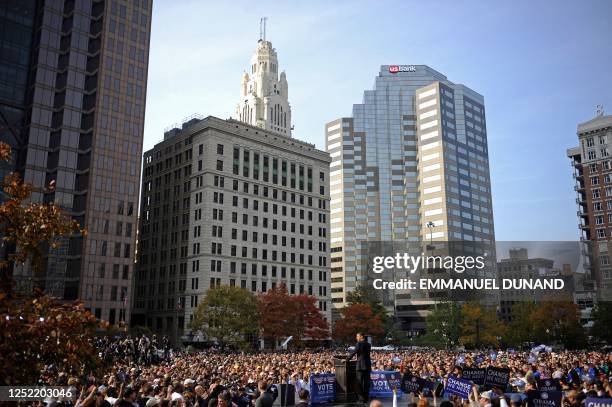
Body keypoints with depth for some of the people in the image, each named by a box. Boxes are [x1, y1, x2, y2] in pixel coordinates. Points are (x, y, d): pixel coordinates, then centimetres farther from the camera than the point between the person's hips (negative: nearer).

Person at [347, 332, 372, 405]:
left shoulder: (359, 344, -9)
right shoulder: (368, 344, 13)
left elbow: (353, 352, -7)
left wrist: (346, 359, 5)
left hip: (361, 365, -7)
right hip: (368, 365, 7)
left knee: (360, 383, -2)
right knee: (366, 382, 9)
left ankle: (362, 399, -3)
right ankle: (366, 398, 12)